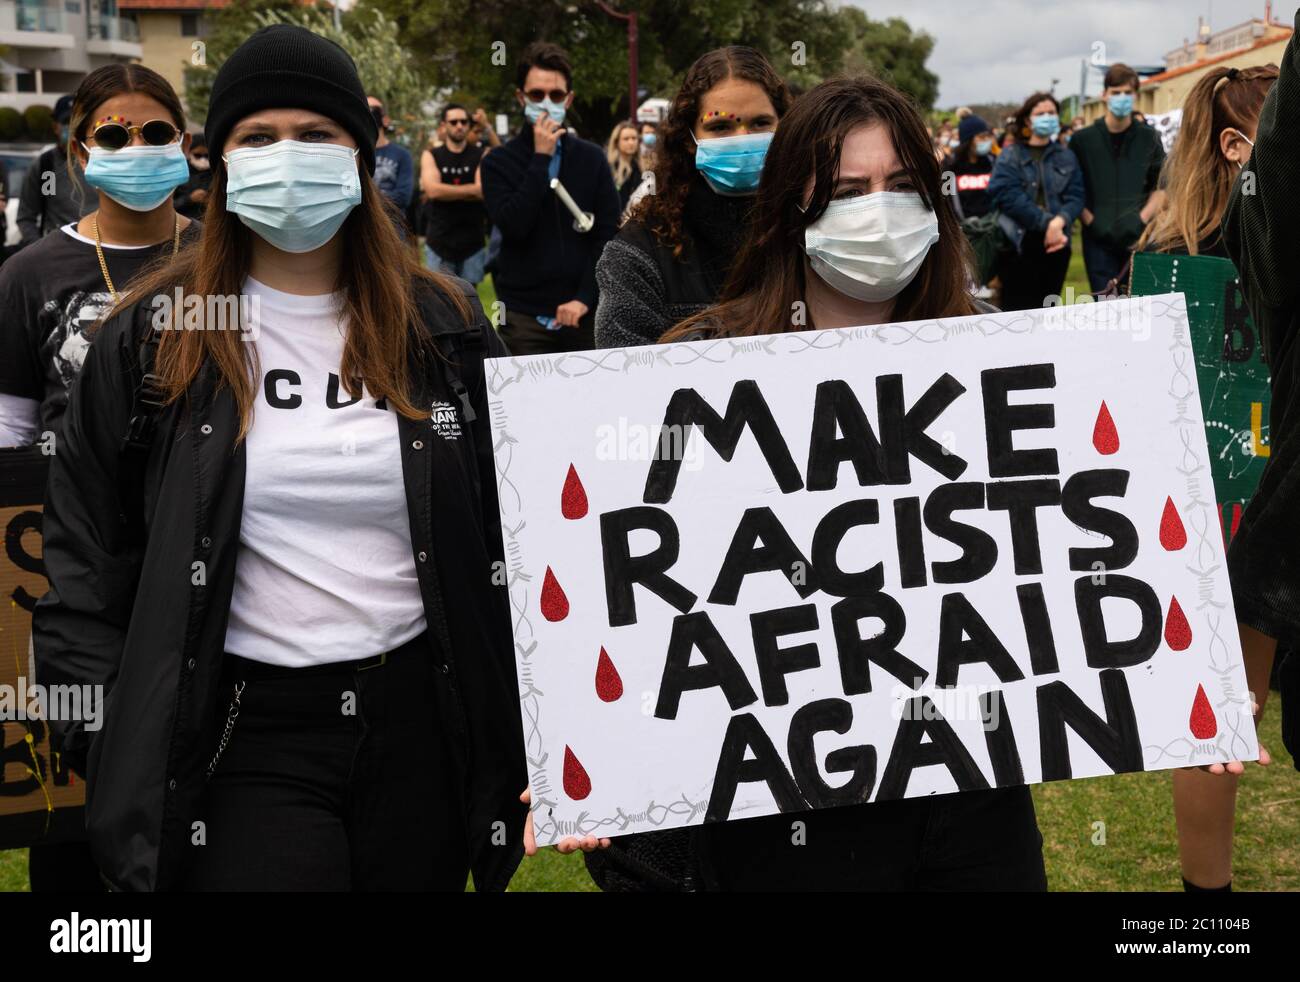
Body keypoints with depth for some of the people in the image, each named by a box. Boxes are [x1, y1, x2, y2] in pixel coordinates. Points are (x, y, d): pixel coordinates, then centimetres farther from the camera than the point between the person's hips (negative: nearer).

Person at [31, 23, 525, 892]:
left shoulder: (445, 327, 5)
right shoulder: (153, 339, 0)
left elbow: (515, 536, 7)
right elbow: (85, 559, 4)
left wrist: (538, 720, 3)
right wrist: (110, 745, -3)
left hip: (422, 723, 2)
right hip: (247, 737, -2)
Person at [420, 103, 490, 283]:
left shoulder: (482, 155, 4)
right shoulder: (431, 156, 6)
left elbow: (485, 191, -12)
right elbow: (432, 190, -11)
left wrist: (445, 191, -10)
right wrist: (473, 189, -10)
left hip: (473, 243, 0)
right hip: (439, 243, 0)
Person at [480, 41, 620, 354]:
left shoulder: (592, 158, 8)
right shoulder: (499, 163, 2)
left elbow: (608, 234, 2)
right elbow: (513, 226, -13)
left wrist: (585, 298, -9)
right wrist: (540, 158, -13)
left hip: (583, 314, 2)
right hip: (524, 317, -2)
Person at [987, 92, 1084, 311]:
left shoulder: (1066, 157, 15)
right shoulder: (1010, 156, 4)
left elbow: (1075, 196, 3)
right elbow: (1008, 195, -11)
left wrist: (1059, 221, -18)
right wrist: (1046, 222, -18)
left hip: (1055, 244, 3)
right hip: (1019, 243, -3)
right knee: (1017, 310, -5)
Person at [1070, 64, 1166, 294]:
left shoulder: (1149, 138, 7)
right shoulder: (1083, 139, 4)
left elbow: (1160, 188, 10)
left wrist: (1142, 219, -6)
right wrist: (1090, 221, -8)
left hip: (1139, 238, 1)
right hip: (1099, 238, -1)